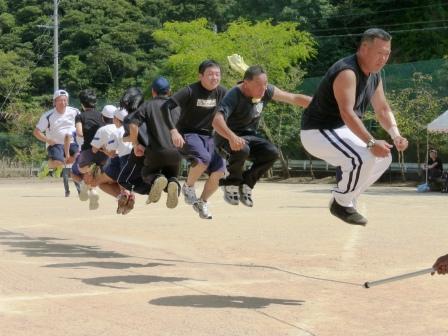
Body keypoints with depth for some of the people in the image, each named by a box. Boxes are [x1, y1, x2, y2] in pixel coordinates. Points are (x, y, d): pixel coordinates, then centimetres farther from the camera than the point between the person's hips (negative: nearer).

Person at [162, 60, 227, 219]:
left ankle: (202, 202, 14)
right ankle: (188, 187, -5)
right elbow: (166, 106, -23)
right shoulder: (190, 91, -17)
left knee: (219, 172, -12)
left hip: (207, 137, 5)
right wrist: (173, 131, -31)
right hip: (187, 135, -5)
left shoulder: (221, 92, -2)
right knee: (204, 158, -34)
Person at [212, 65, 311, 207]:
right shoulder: (234, 95, -28)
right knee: (242, 149, -37)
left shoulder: (266, 91, -10)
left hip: (249, 135, 6)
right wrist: (231, 137, -60)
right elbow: (217, 121, -42)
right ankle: (231, 184, -9)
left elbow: (294, 98, -2)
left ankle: (246, 184, 1)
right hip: (226, 137, -6)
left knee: (272, 153, -20)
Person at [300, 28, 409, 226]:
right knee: (364, 157, -28)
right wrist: (371, 143, -43)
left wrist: (396, 135, -6)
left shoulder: (374, 76, 5)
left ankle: (345, 199, 19)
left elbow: (383, 110, 12)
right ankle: (341, 204, -6)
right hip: (317, 133, -10)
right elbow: (347, 113, -36)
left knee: (383, 156, 12)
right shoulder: (347, 72, -25)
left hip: (340, 131, 10)